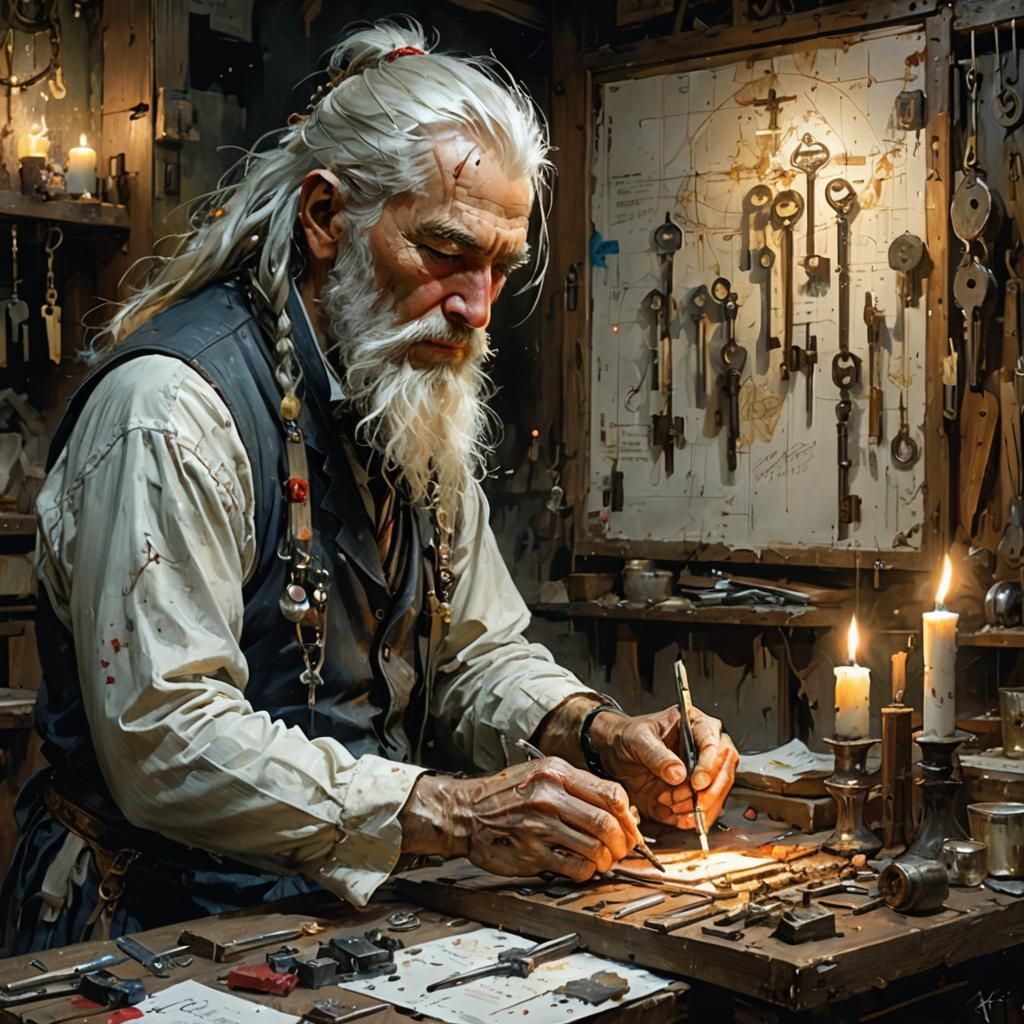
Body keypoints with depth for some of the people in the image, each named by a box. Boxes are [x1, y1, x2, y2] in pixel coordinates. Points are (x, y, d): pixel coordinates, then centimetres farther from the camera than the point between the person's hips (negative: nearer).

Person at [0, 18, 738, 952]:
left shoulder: (424, 410, 11)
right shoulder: (172, 403, -18)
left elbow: (479, 654, 15)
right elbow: (164, 740, -24)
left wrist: (600, 736, -6)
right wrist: (451, 813, -29)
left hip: (361, 902, 8)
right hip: (176, 926, -7)